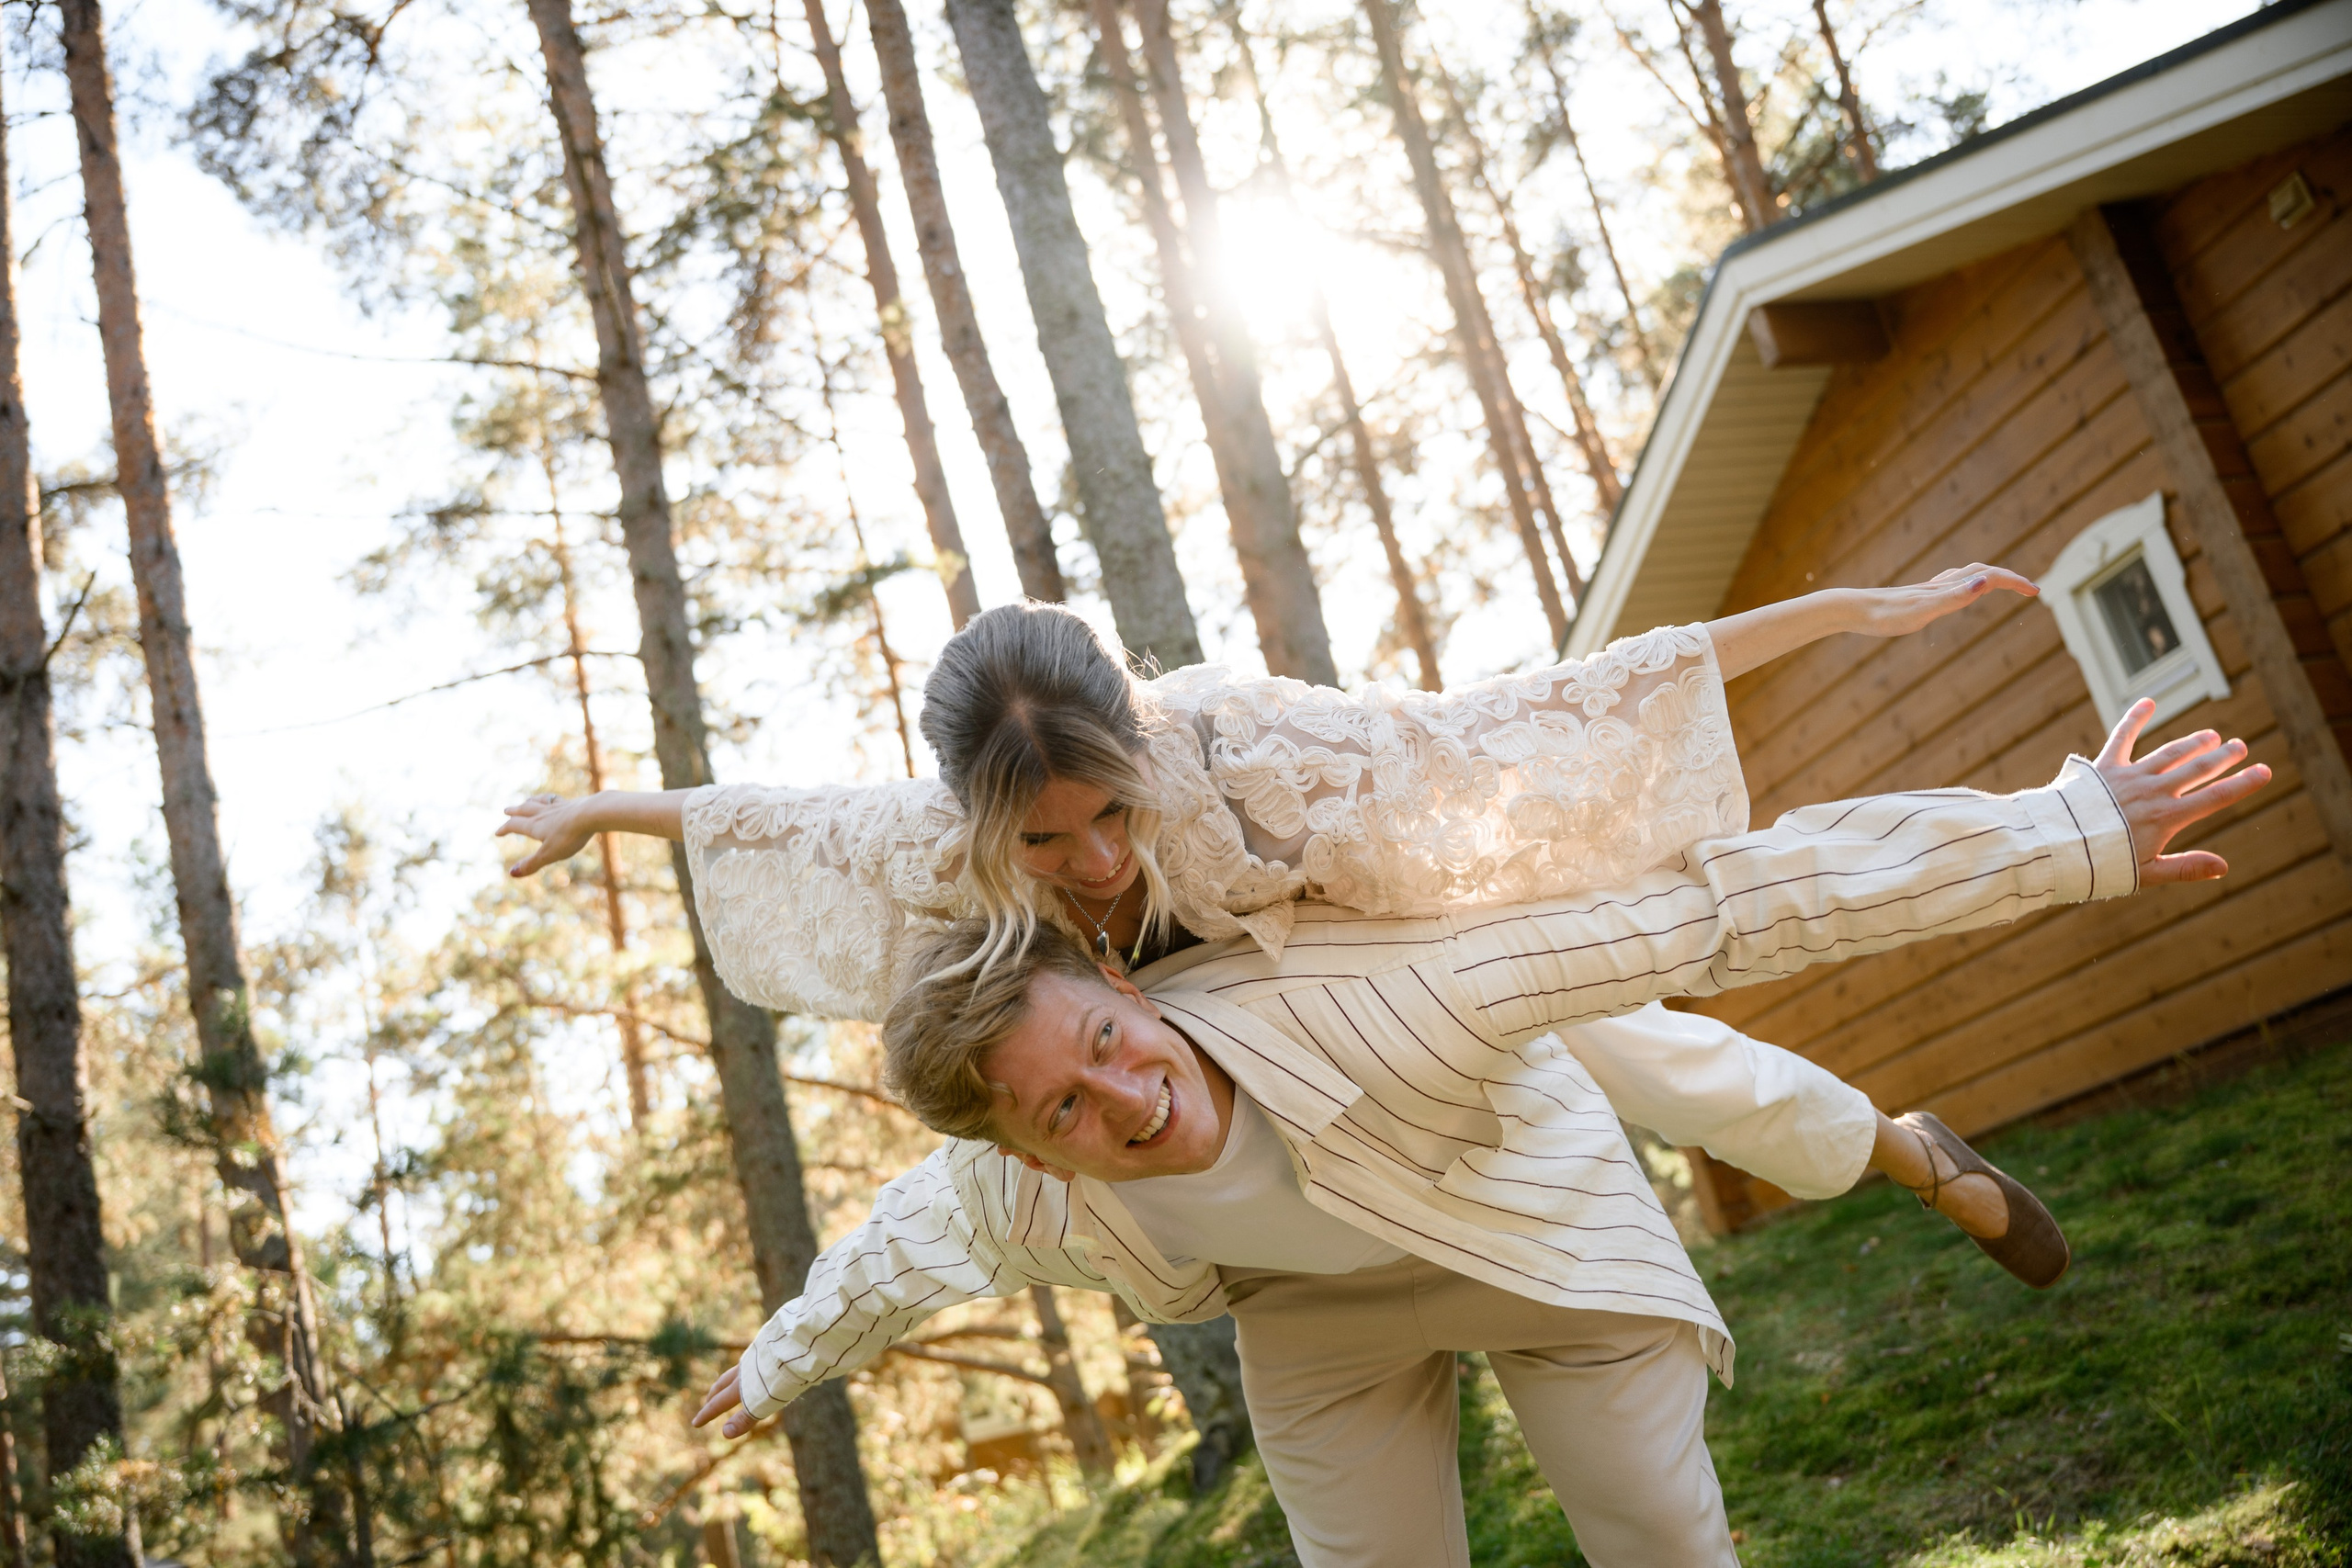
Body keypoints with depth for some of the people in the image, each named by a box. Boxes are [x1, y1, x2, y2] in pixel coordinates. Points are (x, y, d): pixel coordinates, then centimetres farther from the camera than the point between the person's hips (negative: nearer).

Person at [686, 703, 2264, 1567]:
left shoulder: (1361, 998, -45)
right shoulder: (1026, 1207, -30)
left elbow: (1716, 905, -44)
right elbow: (895, 1248, -4)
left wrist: (2064, 833, -43)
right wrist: (782, 1365, 18)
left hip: (1533, 1212, -2)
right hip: (1318, 1305, 2)